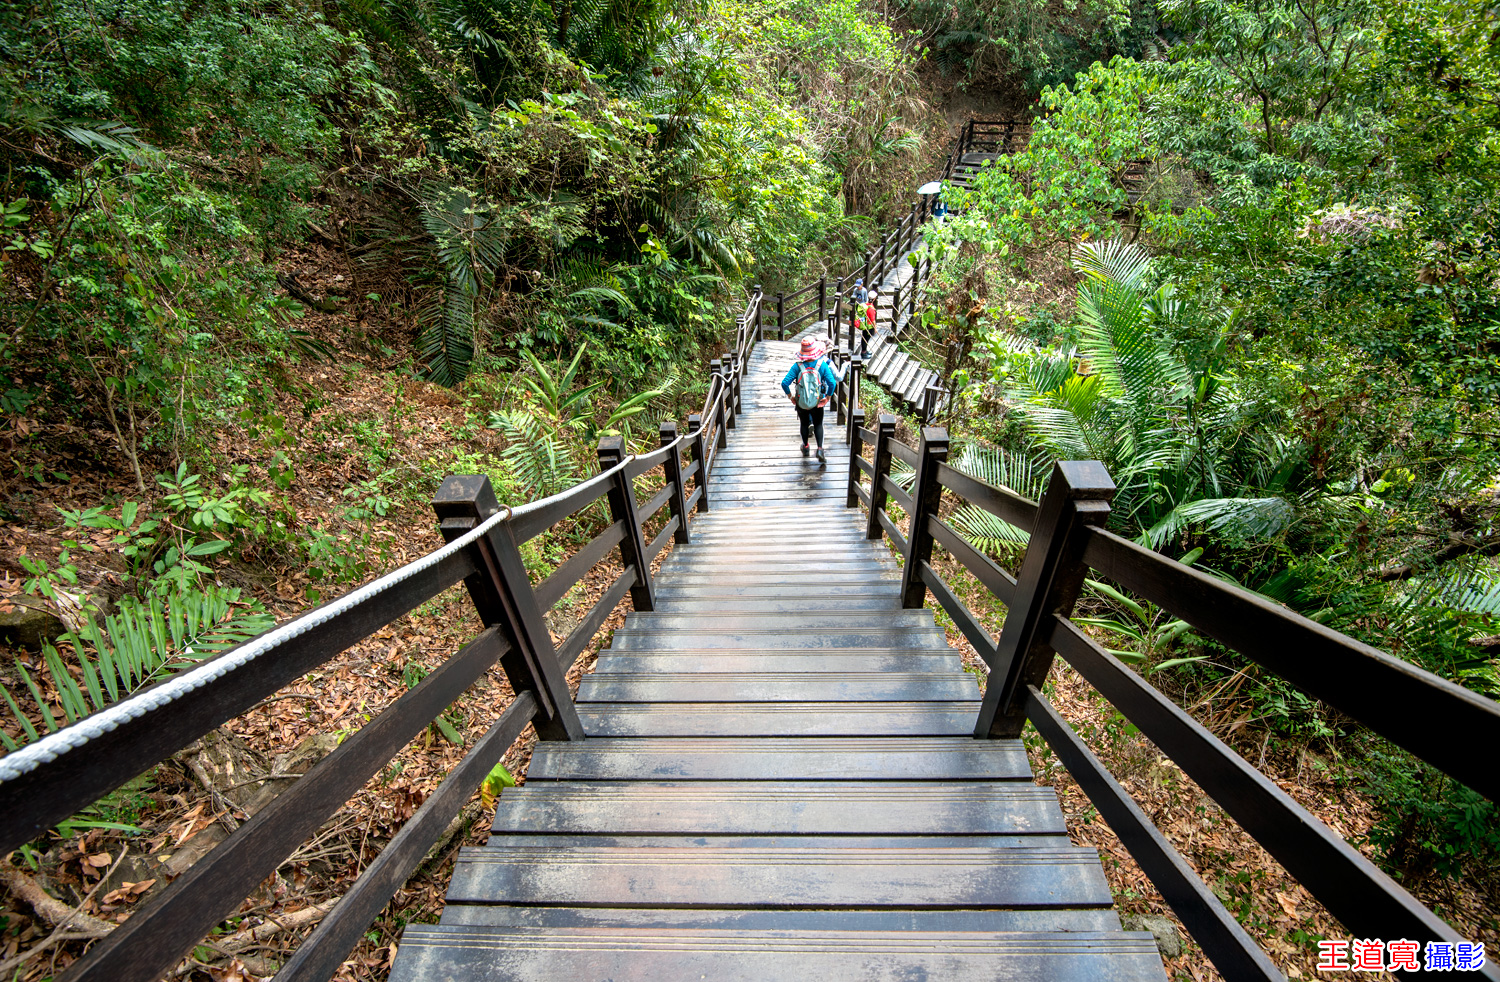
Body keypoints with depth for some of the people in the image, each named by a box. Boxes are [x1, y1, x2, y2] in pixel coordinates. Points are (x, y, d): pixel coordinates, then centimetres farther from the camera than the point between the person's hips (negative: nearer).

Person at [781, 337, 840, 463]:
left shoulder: (797, 365, -15)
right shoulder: (822, 364, -14)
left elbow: (785, 383, -17)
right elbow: (832, 383, -17)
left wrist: (790, 396, -2)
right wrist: (828, 397, -2)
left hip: (801, 402, 0)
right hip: (817, 402, 0)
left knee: (804, 424, 22)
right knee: (818, 425, 14)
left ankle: (805, 447, 37)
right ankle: (820, 449, -3)